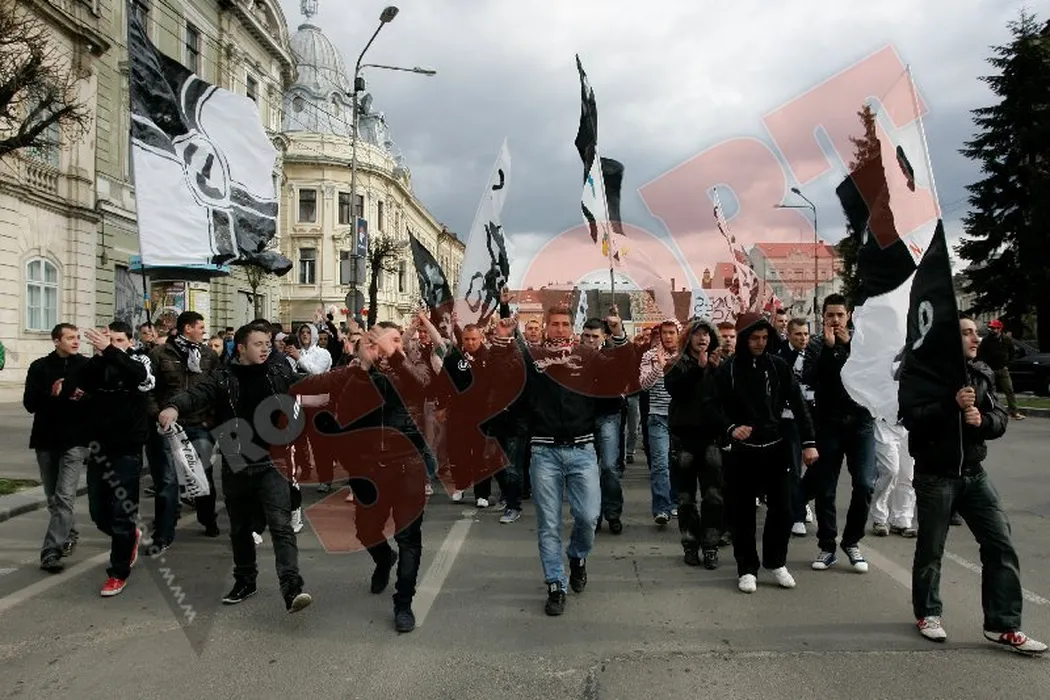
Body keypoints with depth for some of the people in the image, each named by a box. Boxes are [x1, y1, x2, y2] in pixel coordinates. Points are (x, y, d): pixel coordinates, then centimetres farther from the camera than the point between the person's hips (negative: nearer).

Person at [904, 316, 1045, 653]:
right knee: (930, 549, 8)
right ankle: (927, 613, 28)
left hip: (974, 474, 5)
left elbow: (1001, 419, 5)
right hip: (935, 476, -5)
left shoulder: (982, 374, 8)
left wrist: (983, 419, -16)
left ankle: (1003, 625, 12)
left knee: (1001, 545, 1)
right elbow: (911, 417, -20)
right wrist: (953, 404, -27)